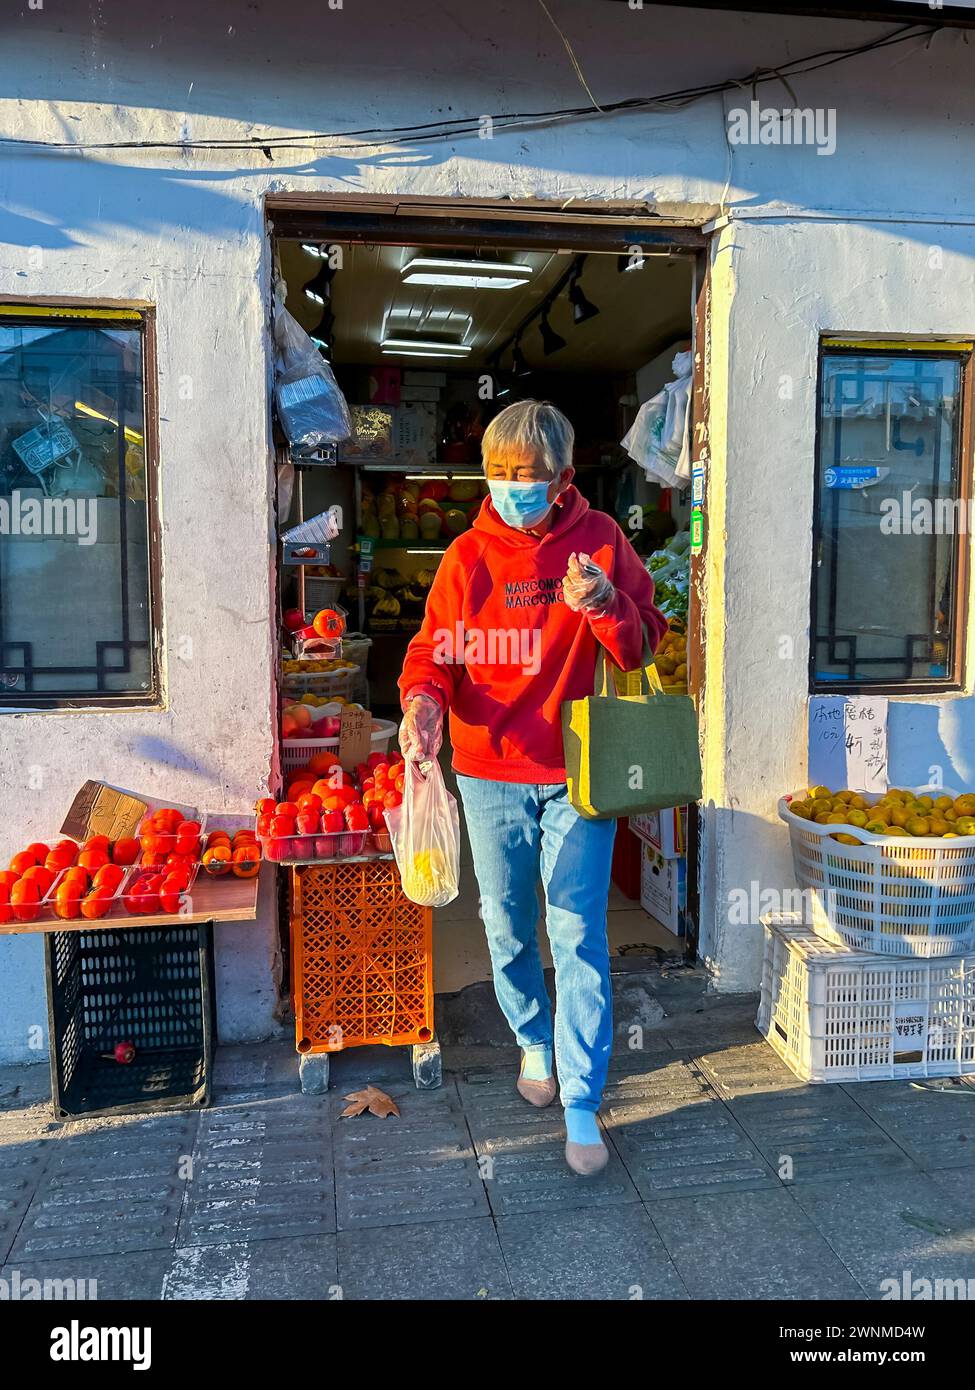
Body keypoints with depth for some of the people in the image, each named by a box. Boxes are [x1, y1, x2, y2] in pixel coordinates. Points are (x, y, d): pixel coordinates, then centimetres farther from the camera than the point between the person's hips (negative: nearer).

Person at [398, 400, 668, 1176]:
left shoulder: (600, 539, 0)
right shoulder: (469, 553, 1)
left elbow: (644, 646, 1)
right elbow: (435, 651, 3)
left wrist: (604, 604, -20)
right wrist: (424, 702, -19)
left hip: (578, 773, -2)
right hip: (491, 772, 2)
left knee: (579, 935, -3)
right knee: (508, 928, 14)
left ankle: (582, 1104, 10)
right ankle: (533, 1041, 41)